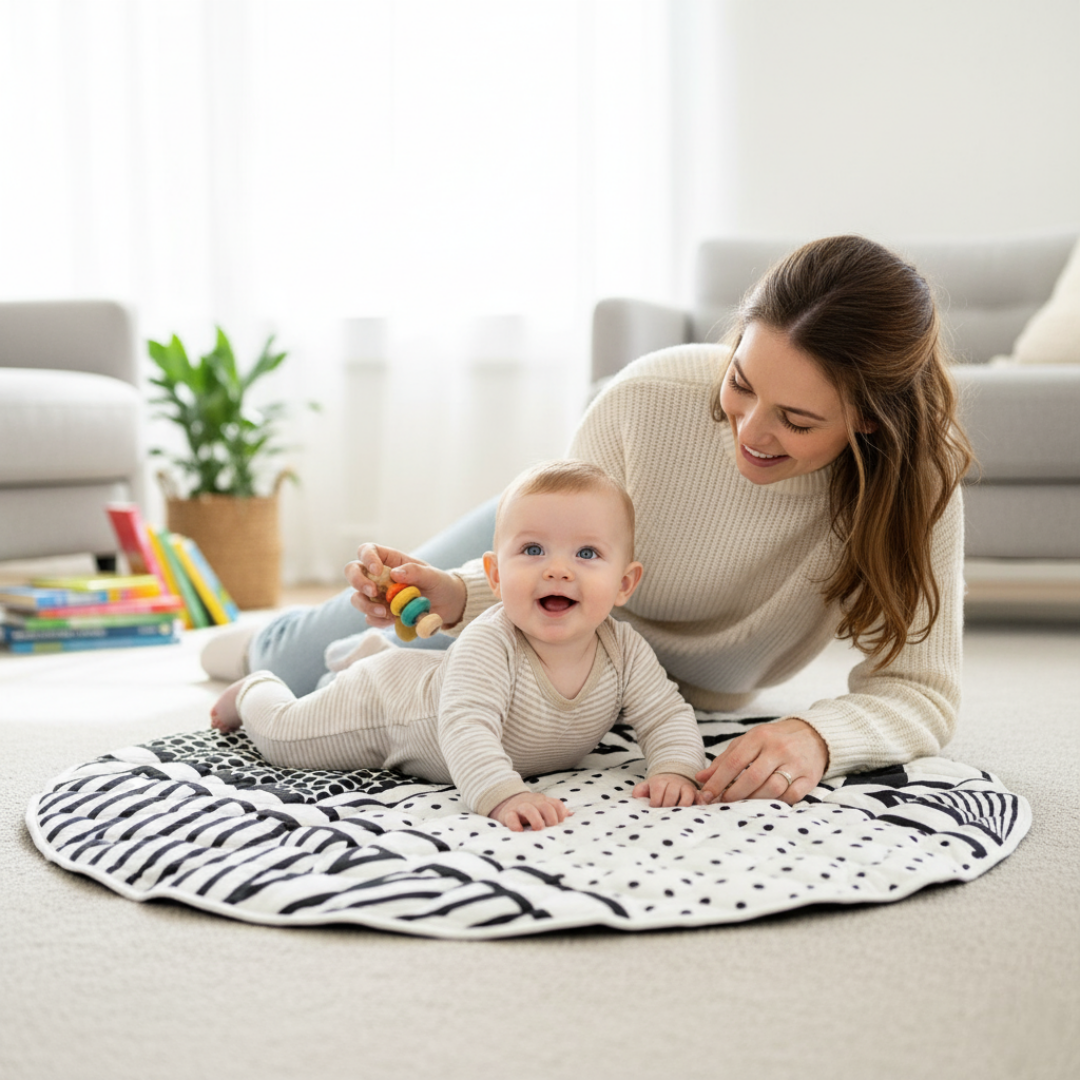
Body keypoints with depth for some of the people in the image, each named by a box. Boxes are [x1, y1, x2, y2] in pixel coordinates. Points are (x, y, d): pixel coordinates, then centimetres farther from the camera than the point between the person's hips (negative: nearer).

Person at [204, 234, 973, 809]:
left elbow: (922, 690, -33)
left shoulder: (916, 482, -36)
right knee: (293, 671, 12)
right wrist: (458, 595, -45)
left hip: (691, 683, 1)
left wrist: (817, 736, -54)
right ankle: (269, 643, 52)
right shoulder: (646, 398, -38)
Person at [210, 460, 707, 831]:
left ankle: (369, 652, 58)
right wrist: (503, 794, -72)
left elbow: (670, 718, -23)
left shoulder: (625, 650, -29)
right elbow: (465, 729, -55)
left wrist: (673, 769, -44)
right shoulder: (489, 645, -45)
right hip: (384, 701, -6)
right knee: (280, 735, 10)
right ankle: (255, 690, 42)